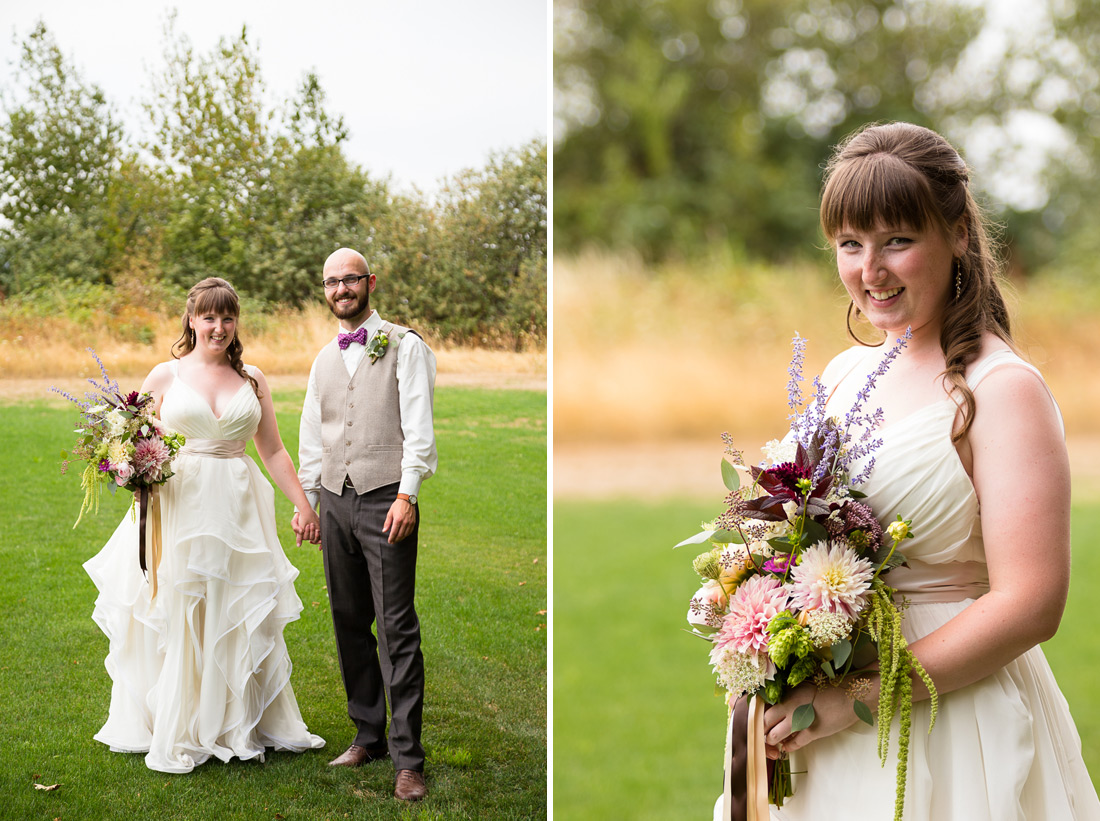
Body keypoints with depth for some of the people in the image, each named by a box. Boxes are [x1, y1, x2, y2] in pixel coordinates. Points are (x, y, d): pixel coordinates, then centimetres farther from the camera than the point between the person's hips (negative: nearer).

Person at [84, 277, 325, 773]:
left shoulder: (252, 380, 9)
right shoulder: (165, 376, 4)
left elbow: (273, 451, 12)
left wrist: (304, 506, 9)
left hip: (237, 510, 2)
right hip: (179, 505, -2)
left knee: (241, 617, 5)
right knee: (175, 619, 0)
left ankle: (243, 726, 18)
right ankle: (175, 735, 10)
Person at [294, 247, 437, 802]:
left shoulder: (404, 346, 1)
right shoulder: (324, 360, 18)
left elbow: (418, 427, -6)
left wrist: (407, 494, -15)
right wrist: (306, 501, 15)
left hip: (386, 498, -6)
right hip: (335, 501, 6)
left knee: (397, 629, -8)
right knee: (349, 625, 8)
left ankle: (408, 759, -7)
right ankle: (368, 736, 19)